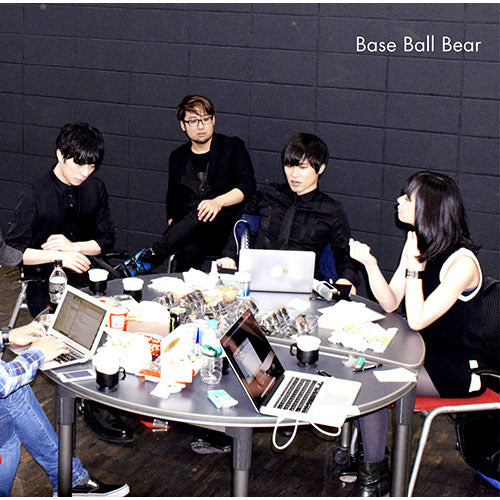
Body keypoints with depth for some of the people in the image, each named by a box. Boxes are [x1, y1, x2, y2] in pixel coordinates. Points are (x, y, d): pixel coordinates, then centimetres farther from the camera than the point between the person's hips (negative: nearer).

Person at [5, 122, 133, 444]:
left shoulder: (95, 189, 5)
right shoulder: (35, 197, -9)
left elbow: (107, 240, 9)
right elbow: (12, 251, -12)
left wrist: (71, 246, -9)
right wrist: (58, 256, -24)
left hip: (82, 277, 4)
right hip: (45, 284, -4)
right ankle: (93, 405, -13)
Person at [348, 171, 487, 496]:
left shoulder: (461, 263, -23)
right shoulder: (418, 244, 2)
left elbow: (417, 320, -25)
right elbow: (391, 303, 3)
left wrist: (415, 264, -24)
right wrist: (370, 263, -11)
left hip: (457, 371, -8)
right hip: (425, 353, 8)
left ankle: (375, 478, -6)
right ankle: (358, 449, 5)